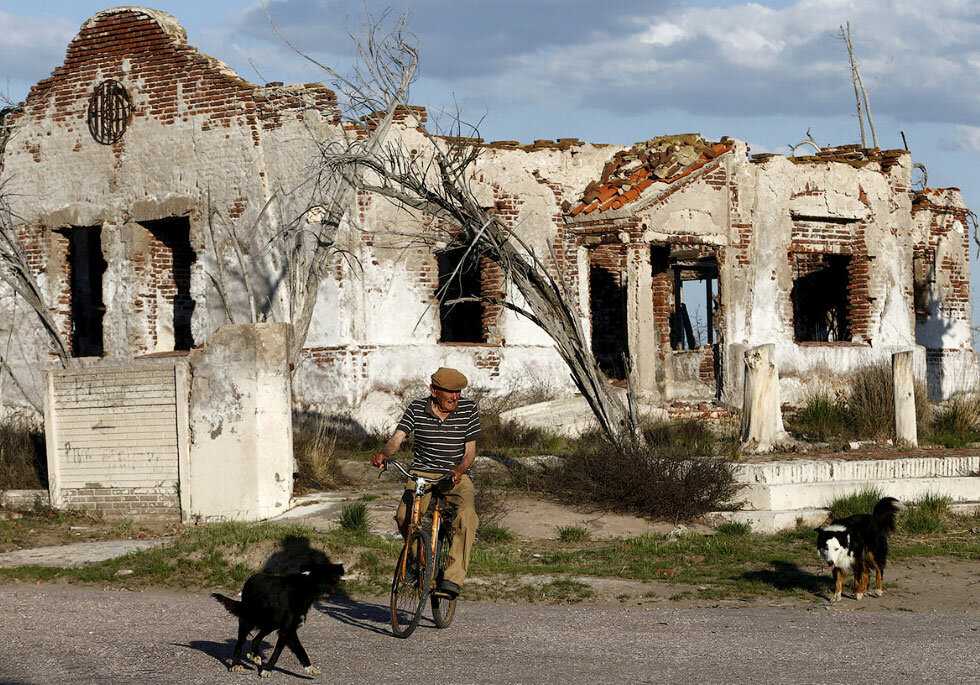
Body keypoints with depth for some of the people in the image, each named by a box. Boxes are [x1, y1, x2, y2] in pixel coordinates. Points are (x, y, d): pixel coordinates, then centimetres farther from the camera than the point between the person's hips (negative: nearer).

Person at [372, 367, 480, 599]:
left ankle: (452, 578, -34)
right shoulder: (417, 409, -1)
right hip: (422, 474, 1)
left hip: (457, 476, 0)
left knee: (467, 516, -32)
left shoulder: (468, 409, -3)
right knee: (404, 517, -27)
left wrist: (459, 469, -25)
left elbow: (470, 451, -3)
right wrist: (384, 454, -33)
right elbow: (397, 438, -10)